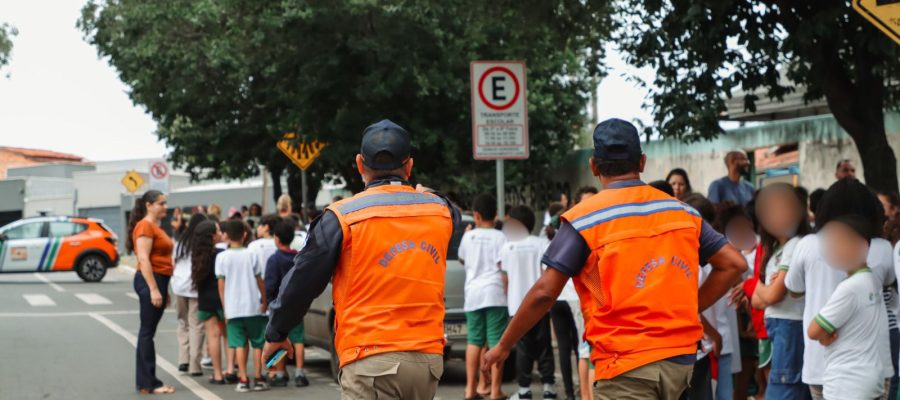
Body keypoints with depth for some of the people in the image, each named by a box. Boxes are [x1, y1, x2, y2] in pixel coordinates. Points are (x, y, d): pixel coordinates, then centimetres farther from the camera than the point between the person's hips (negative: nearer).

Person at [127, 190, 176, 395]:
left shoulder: (155, 227, 18)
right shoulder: (145, 226, -12)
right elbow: (143, 259, -20)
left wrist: (163, 290, 23)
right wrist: (153, 289, -24)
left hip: (159, 280, 10)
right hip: (150, 280, -10)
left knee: (148, 332, 11)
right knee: (147, 332, -6)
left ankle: (148, 382, 15)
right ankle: (147, 384, -5)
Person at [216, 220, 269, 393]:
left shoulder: (222, 257, -2)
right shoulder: (251, 255, 0)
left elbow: (221, 285, -1)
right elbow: (260, 281, 2)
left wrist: (225, 308, 6)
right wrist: (265, 301, 14)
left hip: (233, 308, 0)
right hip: (253, 306, 0)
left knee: (239, 344, 3)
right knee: (257, 343, 9)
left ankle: (243, 380, -1)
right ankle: (258, 379, 9)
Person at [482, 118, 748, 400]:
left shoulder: (584, 218, -5)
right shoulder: (682, 212, 10)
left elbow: (544, 293, -7)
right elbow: (733, 264, 9)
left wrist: (503, 347, 4)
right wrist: (691, 309, 14)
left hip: (627, 363, -6)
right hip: (680, 360, 6)